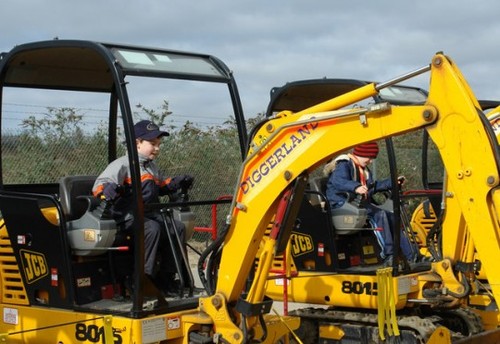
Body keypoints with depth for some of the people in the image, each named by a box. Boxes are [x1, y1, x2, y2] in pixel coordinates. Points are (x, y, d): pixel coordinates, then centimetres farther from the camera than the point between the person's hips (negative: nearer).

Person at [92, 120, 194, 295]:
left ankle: (166, 277, -7)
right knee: (152, 228, -34)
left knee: (177, 227, -10)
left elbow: (161, 186, 39)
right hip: (127, 218, -8)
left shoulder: (152, 167, 23)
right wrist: (108, 190, -37)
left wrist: (177, 182, 20)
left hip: (150, 215, 8)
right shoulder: (123, 165, -4)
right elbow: (100, 184, -14)